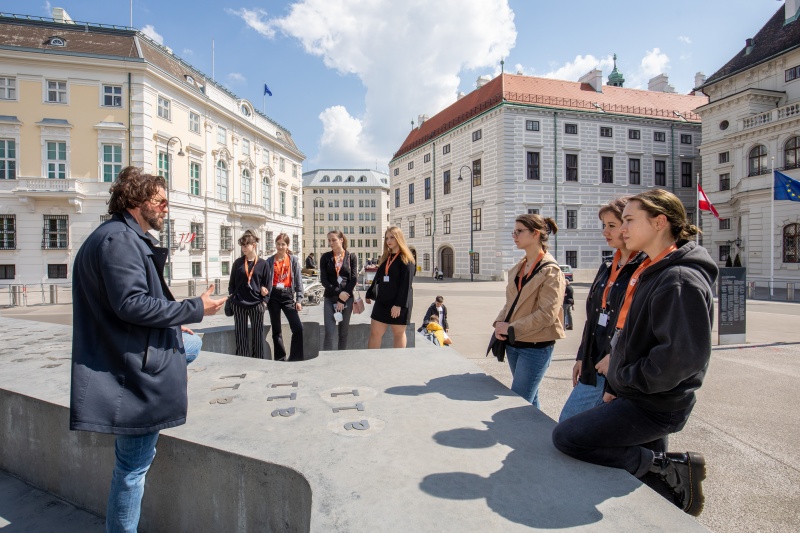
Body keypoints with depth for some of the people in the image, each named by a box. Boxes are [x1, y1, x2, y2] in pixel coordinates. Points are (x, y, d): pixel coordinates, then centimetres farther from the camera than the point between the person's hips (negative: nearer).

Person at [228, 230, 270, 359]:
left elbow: (266, 284, 5)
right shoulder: (238, 262, 3)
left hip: (256, 304, -1)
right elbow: (232, 283, 8)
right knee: (240, 335, 6)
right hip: (239, 304, 1)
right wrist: (231, 299, 1)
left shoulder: (262, 263, 0)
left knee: (257, 335, 6)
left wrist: (264, 301, -1)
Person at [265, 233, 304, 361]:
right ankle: (280, 358, 20)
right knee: (276, 329, 9)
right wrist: (264, 299, 0)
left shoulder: (293, 260, 3)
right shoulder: (269, 261, 4)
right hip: (274, 296, 1)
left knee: (298, 328, -9)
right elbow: (265, 281, 5)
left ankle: (295, 358, 5)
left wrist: (298, 300, -3)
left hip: (287, 295, -1)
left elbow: (298, 280, 2)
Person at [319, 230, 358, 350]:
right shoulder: (325, 257, 4)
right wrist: (338, 293, -14)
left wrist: (342, 300, -8)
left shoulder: (351, 257, 3)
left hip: (347, 298, 0)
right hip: (330, 298, 0)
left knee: (344, 332, 8)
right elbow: (323, 280, -2)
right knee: (329, 333, -7)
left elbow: (354, 279, -3)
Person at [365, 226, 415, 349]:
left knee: (399, 334, 6)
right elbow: (378, 278, 19)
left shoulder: (406, 259, -8)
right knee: (374, 332, 4)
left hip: (399, 303, -6)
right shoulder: (385, 258, 13)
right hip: (382, 302, 6)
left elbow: (406, 283, -15)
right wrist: (369, 294, 18)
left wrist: (399, 304, -20)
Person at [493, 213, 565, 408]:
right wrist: (500, 323, -4)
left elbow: (547, 314, -20)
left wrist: (511, 328, -16)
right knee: (529, 400, 19)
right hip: (513, 344, 7)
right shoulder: (518, 268, 9)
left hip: (535, 347, -7)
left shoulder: (550, 271, -14)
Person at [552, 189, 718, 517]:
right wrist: (620, 382, 10)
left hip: (653, 406, -10)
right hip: (641, 397, 10)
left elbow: (684, 355, -30)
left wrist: (627, 377, -18)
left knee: (566, 437, -13)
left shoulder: (680, 280, -22)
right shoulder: (651, 271, 10)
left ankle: (671, 469, -4)